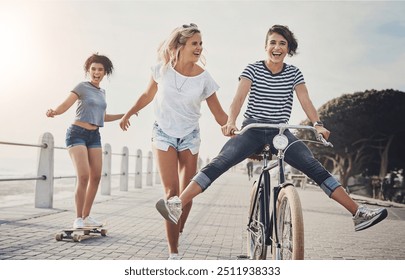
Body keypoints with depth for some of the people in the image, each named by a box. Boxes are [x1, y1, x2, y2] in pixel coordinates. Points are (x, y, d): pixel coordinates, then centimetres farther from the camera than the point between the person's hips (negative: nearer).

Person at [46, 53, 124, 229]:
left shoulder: (102, 92, 15)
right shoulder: (82, 87, -3)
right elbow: (65, 105, -13)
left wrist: (124, 115, 27)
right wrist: (54, 112, -34)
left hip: (94, 136, 7)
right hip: (77, 134, -7)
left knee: (96, 176, 2)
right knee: (83, 176, -17)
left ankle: (86, 216, 13)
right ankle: (78, 219, -8)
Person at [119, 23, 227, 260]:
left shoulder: (203, 77, -9)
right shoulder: (163, 69, -8)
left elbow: (220, 115, -6)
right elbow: (148, 96, 10)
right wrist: (128, 114, 19)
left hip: (190, 137, 1)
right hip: (164, 134, -1)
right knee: (172, 192, -11)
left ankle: (177, 234, 26)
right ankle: (174, 253, -7)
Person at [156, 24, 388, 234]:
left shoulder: (294, 73, 7)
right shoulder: (253, 69, 0)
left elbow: (305, 100, -5)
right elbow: (239, 97, -14)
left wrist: (318, 124, -24)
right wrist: (231, 121, -34)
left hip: (281, 133, 2)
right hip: (252, 131, -2)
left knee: (314, 167, -14)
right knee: (220, 162, -23)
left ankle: (359, 212, -14)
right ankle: (177, 205, -31)